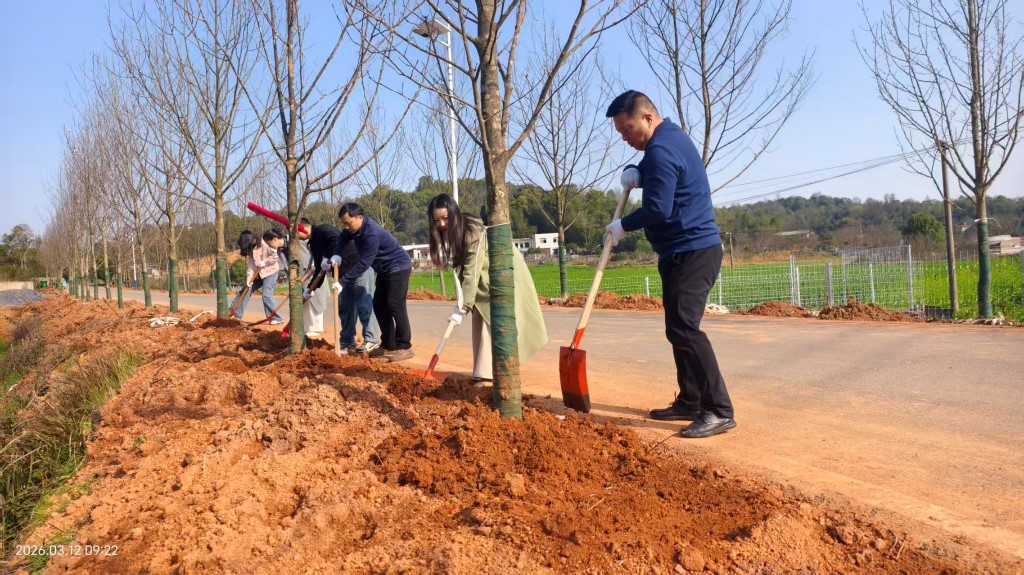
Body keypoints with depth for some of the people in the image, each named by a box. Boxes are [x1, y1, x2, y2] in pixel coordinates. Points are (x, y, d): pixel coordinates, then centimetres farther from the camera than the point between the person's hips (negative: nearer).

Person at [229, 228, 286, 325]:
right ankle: (235, 314, 17)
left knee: (266, 295, -17)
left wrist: (264, 262, -24)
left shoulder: (264, 244, -17)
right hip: (258, 275, 8)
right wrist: (249, 279, -15)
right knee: (245, 291, 7)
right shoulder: (250, 250, 3)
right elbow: (250, 266, -4)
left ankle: (276, 318, -9)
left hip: (270, 272, -8)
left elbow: (276, 256, -19)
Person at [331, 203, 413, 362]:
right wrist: (337, 255, -6)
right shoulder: (355, 227, -1)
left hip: (398, 267, -10)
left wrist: (342, 282, -28)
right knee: (379, 305, 7)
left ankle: (404, 347, -11)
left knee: (395, 306, -15)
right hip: (384, 270, 10)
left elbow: (363, 263, -30)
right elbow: (343, 238, 16)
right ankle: (388, 346, 11)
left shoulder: (371, 234, -30)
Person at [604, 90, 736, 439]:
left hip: (691, 252, -11)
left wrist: (623, 225, -6)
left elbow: (657, 210, -23)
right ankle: (690, 402, 20)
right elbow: (654, 172, 32)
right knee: (680, 329, 13)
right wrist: (634, 172, 8)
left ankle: (720, 411, -12)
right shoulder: (672, 136, 15)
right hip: (690, 250, 11)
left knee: (683, 328, -15)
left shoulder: (660, 149, -17)